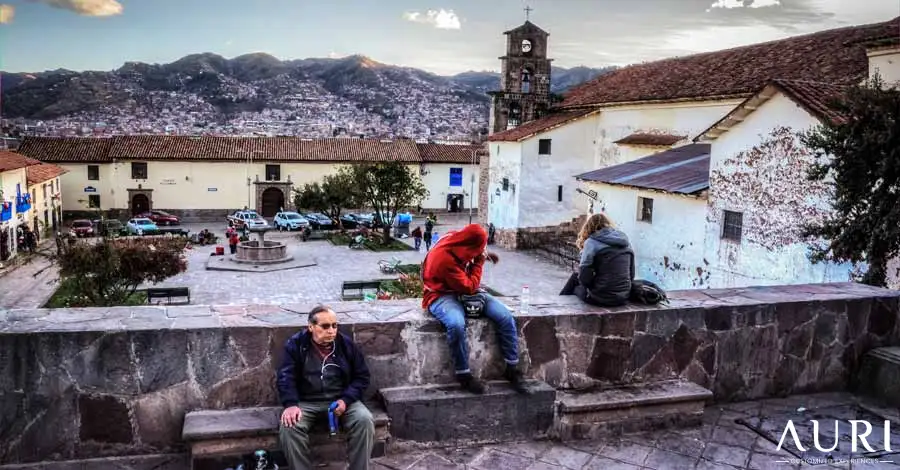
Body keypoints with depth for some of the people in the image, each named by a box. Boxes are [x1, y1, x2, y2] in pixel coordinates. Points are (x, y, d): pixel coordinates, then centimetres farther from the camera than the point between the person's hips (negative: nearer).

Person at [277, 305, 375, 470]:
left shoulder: (346, 344, 1)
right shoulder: (295, 344, -3)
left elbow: (362, 376, 4)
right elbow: (286, 377, -9)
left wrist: (346, 400, -13)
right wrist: (291, 404, -27)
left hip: (341, 399, 1)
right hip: (306, 402, -1)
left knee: (365, 420, -26)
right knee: (288, 426, -30)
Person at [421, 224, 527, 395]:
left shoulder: (456, 241, -6)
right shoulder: (444, 258, -29)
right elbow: (469, 287, -21)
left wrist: (484, 254, 5)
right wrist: (479, 261, -14)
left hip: (466, 290, 8)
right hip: (443, 295, -8)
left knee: (506, 317, -11)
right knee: (457, 324, -41)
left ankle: (512, 369, -1)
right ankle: (463, 375, -20)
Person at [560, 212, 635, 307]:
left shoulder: (592, 242, -8)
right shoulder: (625, 241, 8)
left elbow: (584, 277, -11)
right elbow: (631, 275, 8)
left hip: (600, 298, -5)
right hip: (623, 298, 6)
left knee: (575, 277, 24)